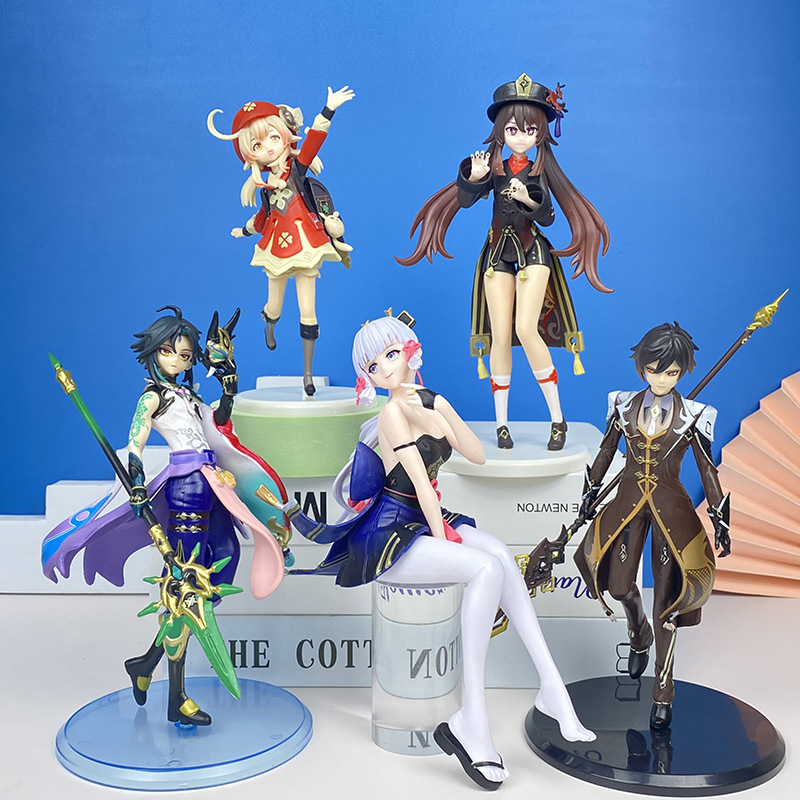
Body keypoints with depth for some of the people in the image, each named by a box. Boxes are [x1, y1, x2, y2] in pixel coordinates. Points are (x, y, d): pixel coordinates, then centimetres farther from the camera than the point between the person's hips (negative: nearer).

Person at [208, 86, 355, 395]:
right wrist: (245, 231, 39)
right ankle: (269, 328, 55)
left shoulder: (298, 168, -4)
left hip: (305, 247, -3)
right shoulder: (265, 186, 5)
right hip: (277, 250, 3)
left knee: (307, 312, -3)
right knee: (274, 306, 15)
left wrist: (328, 110, -31)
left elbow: (314, 138, -19)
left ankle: (308, 372, 8)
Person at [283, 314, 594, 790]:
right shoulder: (395, 411, -10)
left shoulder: (433, 402, 12)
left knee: (500, 556, -22)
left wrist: (442, 410, -10)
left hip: (425, 525, 7)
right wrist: (444, 540, -17)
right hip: (391, 537, -7)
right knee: (488, 567, -27)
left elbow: (478, 456, 0)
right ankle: (472, 724, -25)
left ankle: (552, 689, -21)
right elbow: (421, 482, -15)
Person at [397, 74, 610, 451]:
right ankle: (501, 422, 8)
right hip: (498, 252, 2)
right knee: (499, 335, -2)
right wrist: (473, 178, -24)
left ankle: (557, 419, -10)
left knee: (526, 328, -19)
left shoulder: (539, 172, 1)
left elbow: (548, 217, -7)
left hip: (533, 251, -2)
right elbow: (465, 200, -6)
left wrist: (529, 200, -24)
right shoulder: (494, 168, 4)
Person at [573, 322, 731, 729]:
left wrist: (720, 520, -2)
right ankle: (639, 635, 37)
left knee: (665, 598, -1)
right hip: (628, 501, 2)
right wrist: (591, 492, 18)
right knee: (619, 586, 0)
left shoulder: (692, 415, -6)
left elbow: (707, 470, -1)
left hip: (670, 506, -2)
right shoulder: (625, 405, 1)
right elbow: (606, 450, 12)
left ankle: (663, 691, 10)